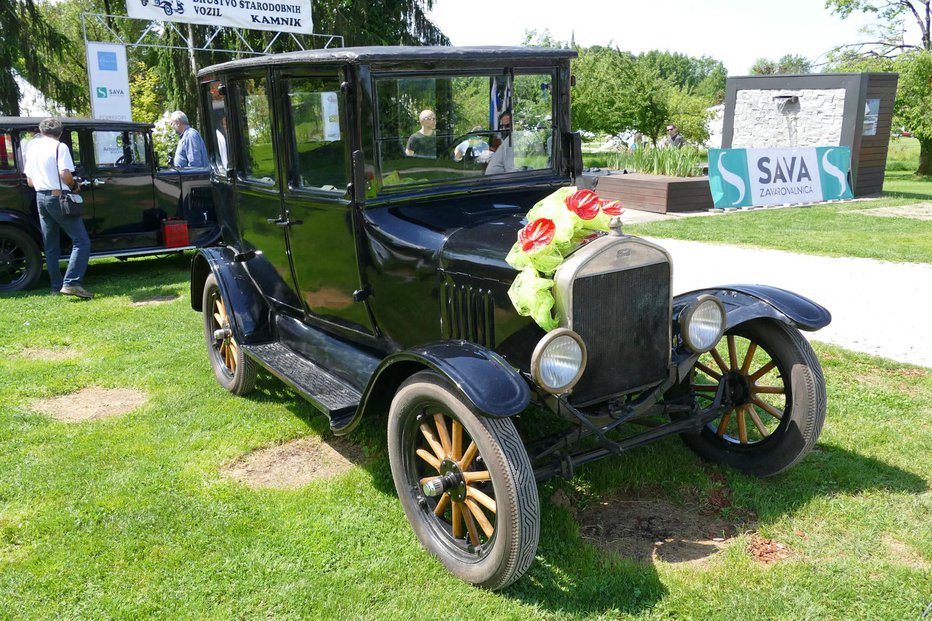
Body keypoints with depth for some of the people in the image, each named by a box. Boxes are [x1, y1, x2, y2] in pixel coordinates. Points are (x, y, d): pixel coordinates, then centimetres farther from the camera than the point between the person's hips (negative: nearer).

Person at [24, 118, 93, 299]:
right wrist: (75, 186, -2)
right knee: (81, 241, -8)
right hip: (59, 198, -7)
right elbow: (65, 174, -21)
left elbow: (29, 181, 15)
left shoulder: (32, 147, 14)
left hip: (40, 198, 7)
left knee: (51, 247, 13)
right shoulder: (59, 147, -7)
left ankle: (57, 286, 15)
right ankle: (71, 283, -21)